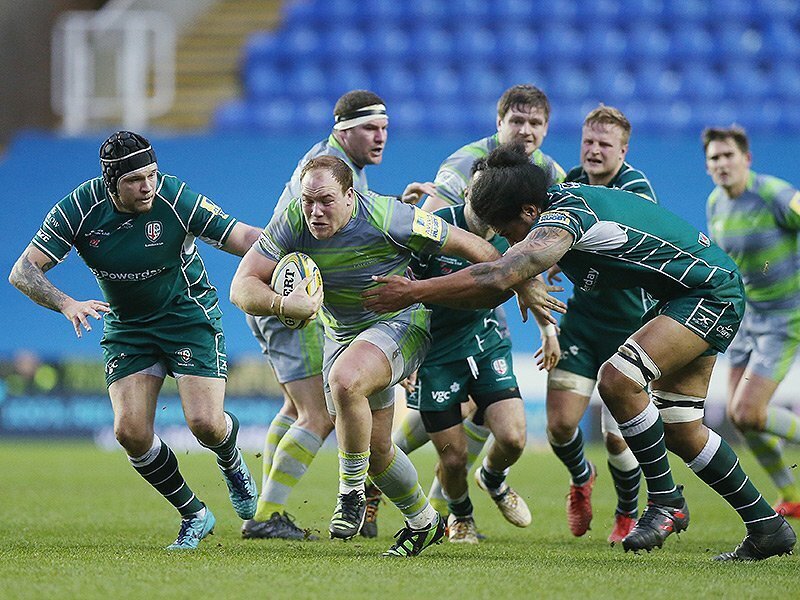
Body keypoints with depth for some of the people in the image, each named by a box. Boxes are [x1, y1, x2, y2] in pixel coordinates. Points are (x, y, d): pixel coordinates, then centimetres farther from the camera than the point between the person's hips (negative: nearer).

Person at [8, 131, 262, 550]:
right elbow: (23, 271, -18)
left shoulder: (175, 198, -22)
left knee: (204, 423, -18)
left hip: (189, 314, -2)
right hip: (126, 325, 2)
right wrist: (66, 304, -35)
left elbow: (241, 238, -17)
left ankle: (230, 459, 22)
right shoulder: (79, 209, -17)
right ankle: (193, 515, 9)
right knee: (130, 431, -13)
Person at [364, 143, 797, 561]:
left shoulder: (563, 219, -26)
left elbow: (497, 278, -35)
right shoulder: (556, 199, 4)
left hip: (712, 294, -11)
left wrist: (414, 291, -31)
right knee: (680, 431, 9)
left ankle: (666, 503, -11)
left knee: (617, 380, -24)